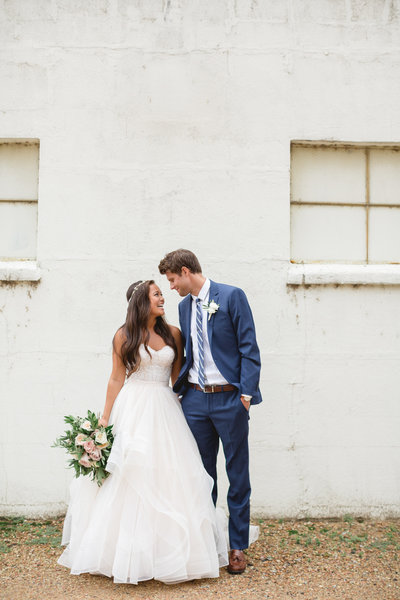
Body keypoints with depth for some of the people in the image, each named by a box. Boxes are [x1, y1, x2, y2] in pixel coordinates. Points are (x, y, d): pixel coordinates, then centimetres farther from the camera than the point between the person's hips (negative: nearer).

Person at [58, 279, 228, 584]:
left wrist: (186, 408, 7)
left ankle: (172, 553, 15)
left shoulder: (173, 333, 8)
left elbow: (178, 376, 13)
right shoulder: (124, 335, 2)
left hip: (165, 411, 3)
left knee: (169, 478, 2)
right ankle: (129, 555, 11)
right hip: (133, 410, -2)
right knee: (132, 479, -1)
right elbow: (117, 379, 2)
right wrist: (105, 419, -2)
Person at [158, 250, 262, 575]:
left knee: (237, 475, 5)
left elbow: (249, 348, -9)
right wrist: (180, 388, 8)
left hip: (230, 398, -5)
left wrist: (246, 393, -15)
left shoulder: (232, 296, -7)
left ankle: (237, 546, 19)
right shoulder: (184, 306, 12)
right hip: (195, 399, 6)